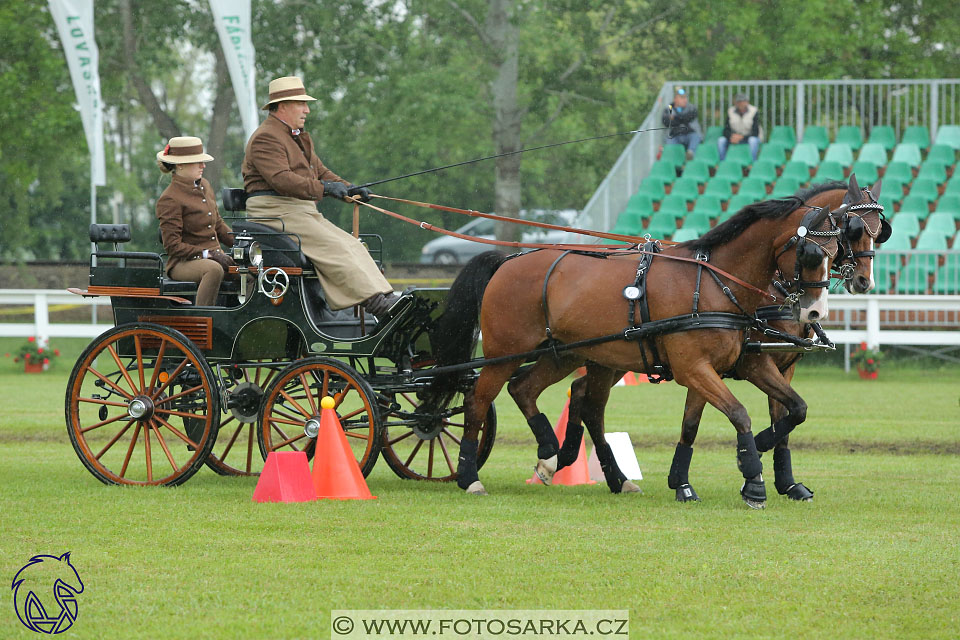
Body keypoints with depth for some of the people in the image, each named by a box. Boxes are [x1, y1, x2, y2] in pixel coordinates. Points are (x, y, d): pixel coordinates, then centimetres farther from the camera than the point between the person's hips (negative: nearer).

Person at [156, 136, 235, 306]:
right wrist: (206, 254, -21)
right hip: (182, 263, -7)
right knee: (214, 269, -39)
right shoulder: (169, 200, -9)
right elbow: (172, 245, -14)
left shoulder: (204, 186, 15)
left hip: (215, 257, 8)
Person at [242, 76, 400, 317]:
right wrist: (323, 188, -29)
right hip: (276, 211, -10)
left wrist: (347, 188, 7)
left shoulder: (297, 137, 25)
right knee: (333, 247, -24)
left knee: (351, 245, -7)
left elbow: (320, 171, 26)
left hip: (303, 211, 10)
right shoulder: (266, 138, -10)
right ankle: (377, 304, -32)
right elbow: (281, 179, -23)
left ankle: (384, 298, -19)